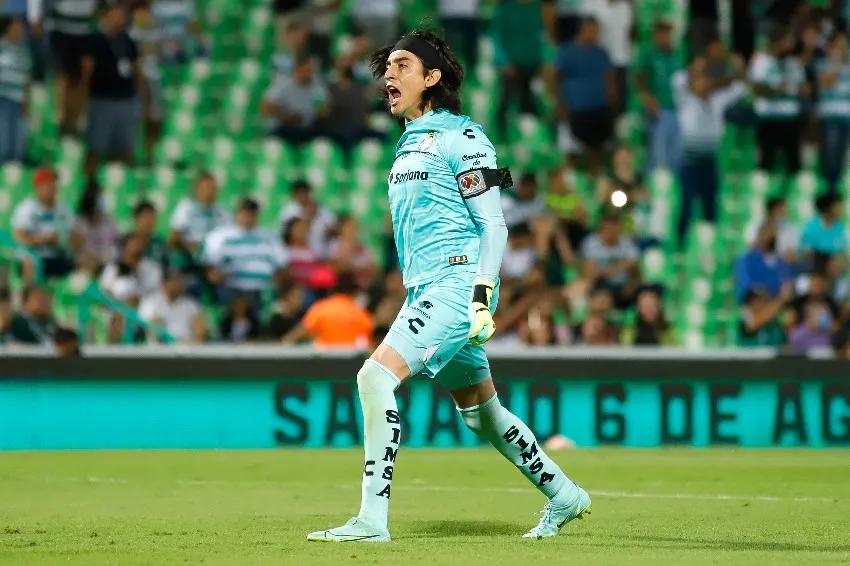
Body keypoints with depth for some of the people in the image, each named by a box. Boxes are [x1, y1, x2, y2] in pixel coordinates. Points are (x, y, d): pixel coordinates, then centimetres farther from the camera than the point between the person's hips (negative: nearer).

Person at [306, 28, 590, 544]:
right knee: (480, 412, 16)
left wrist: (483, 294, -19)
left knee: (376, 377, -22)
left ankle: (372, 519, -23)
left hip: (457, 284, -10)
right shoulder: (411, 143, 20)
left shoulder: (461, 137, -7)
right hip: (427, 289, 10)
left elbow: (493, 225, -10)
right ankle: (563, 496, 31)